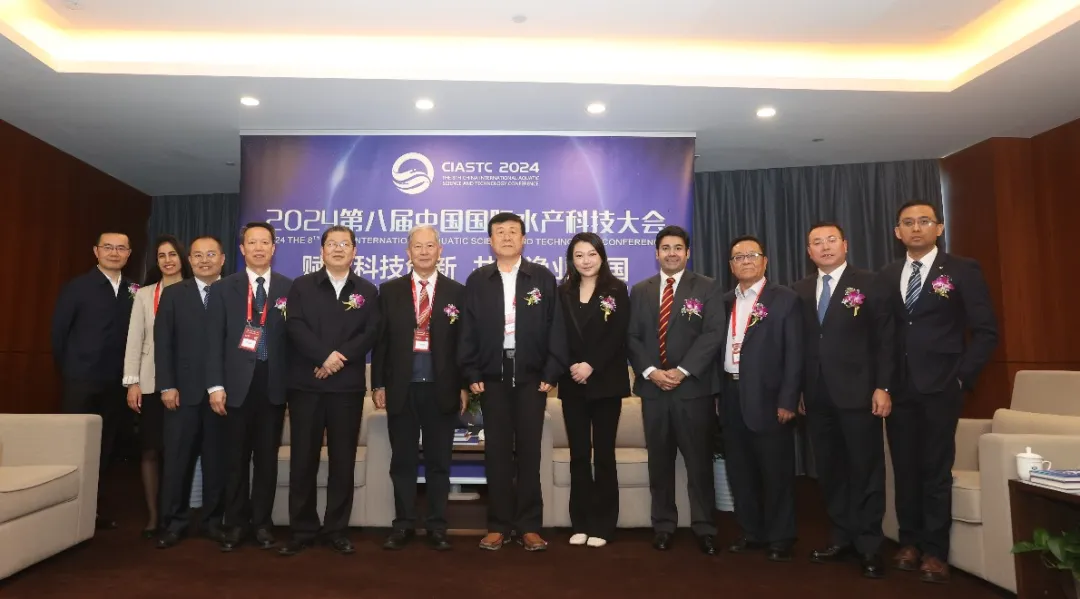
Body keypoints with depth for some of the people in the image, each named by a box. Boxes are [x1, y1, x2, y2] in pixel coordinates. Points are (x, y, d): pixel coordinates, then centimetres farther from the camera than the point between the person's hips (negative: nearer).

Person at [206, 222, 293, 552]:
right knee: (236, 457, 6)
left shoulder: (290, 288, 6)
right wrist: (215, 385, -6)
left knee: (267, 456, 6)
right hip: (237, 383, 0)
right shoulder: (223, 288, 6)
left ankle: (261, 522, 17)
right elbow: (214, 339, 2)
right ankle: (235, 523, 18)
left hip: (274, 383, 0)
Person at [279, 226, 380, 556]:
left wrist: (340, 357, -15)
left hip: (348, 386, 0)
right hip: (305, 384, 0)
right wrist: (324, 356, -17)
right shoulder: (301, 286, 8)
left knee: (343, 460, 5)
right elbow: (295, 327, -5)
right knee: (303, 459, 4)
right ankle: (302, 530, 16)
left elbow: (371, 333, -2)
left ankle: (337, 530, 15)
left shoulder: (368, 291, 9)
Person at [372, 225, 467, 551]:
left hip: (442, 388, -1)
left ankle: (437, 526, 17)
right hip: (401, 387, 1)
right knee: (402, 460, 9)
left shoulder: (457, 292, 4)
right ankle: (403, 524, 20)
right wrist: (378, 384, -1)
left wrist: (464, 385, -2)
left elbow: (464, 341, 2)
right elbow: (381, 340, 4)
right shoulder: (390, 290, 6)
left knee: (439, 461, 7)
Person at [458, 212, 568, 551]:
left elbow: (555, 328, 1)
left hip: (531, 375, -1)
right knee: (496, 452, 4)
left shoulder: (543, 278, 4)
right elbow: (468, 331, 5)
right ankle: (498, 525, 14)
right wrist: (472, 375, -2)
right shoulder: (477, 280, 6)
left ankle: (529, 526, 12)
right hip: (492, 376, 1)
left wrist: (551, 374, -5)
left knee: (528, 451, 3)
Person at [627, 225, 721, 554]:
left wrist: (681, 371, -14)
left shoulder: (705, 287, 3)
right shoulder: (640, 290, 12)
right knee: (660, 461, 8)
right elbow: (632, 337, 7)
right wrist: (651, 372, -8)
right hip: (653, 387, 3)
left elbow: (712, 334, -6)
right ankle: (663, 525, 19)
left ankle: (704, 528, 14)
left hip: (694, 387, -2)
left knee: (699, 460, 3)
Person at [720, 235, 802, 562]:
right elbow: (719, 348, 10)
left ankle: (780, 537, 19)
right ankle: (751, 531, 26)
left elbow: (794, 354, -7)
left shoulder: (785, 299, -2)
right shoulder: (725, 302, 12)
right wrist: (717, 393, 4)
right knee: (740, 470, 12)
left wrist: (787, 400, -13)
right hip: (732, 396, 5)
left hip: (768, 397, -5)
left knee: (776, 471, 5)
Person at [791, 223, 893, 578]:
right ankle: (842, 538, 22)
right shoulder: (800, 290, 11)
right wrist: (798, 389, 5)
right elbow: (799, 343, 9)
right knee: (829, 470, 10)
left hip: (858, 392, -4)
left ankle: (869, 546, 15)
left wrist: (883, 387, -11)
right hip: (817, 396, 4)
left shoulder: (869, 284, 0)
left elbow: (885, 339, -4)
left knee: (866, 470, 4)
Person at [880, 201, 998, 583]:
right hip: (898, 388, 3)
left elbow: (986, 331, -3)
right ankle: (910, 542, 20)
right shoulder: (887, 276, 10)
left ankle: (935, 552, 12)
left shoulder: (963, 270, -1)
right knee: (904, 469, 9)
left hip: (940, 388, -3)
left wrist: (962, 377, -9)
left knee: (936, 471, 2)